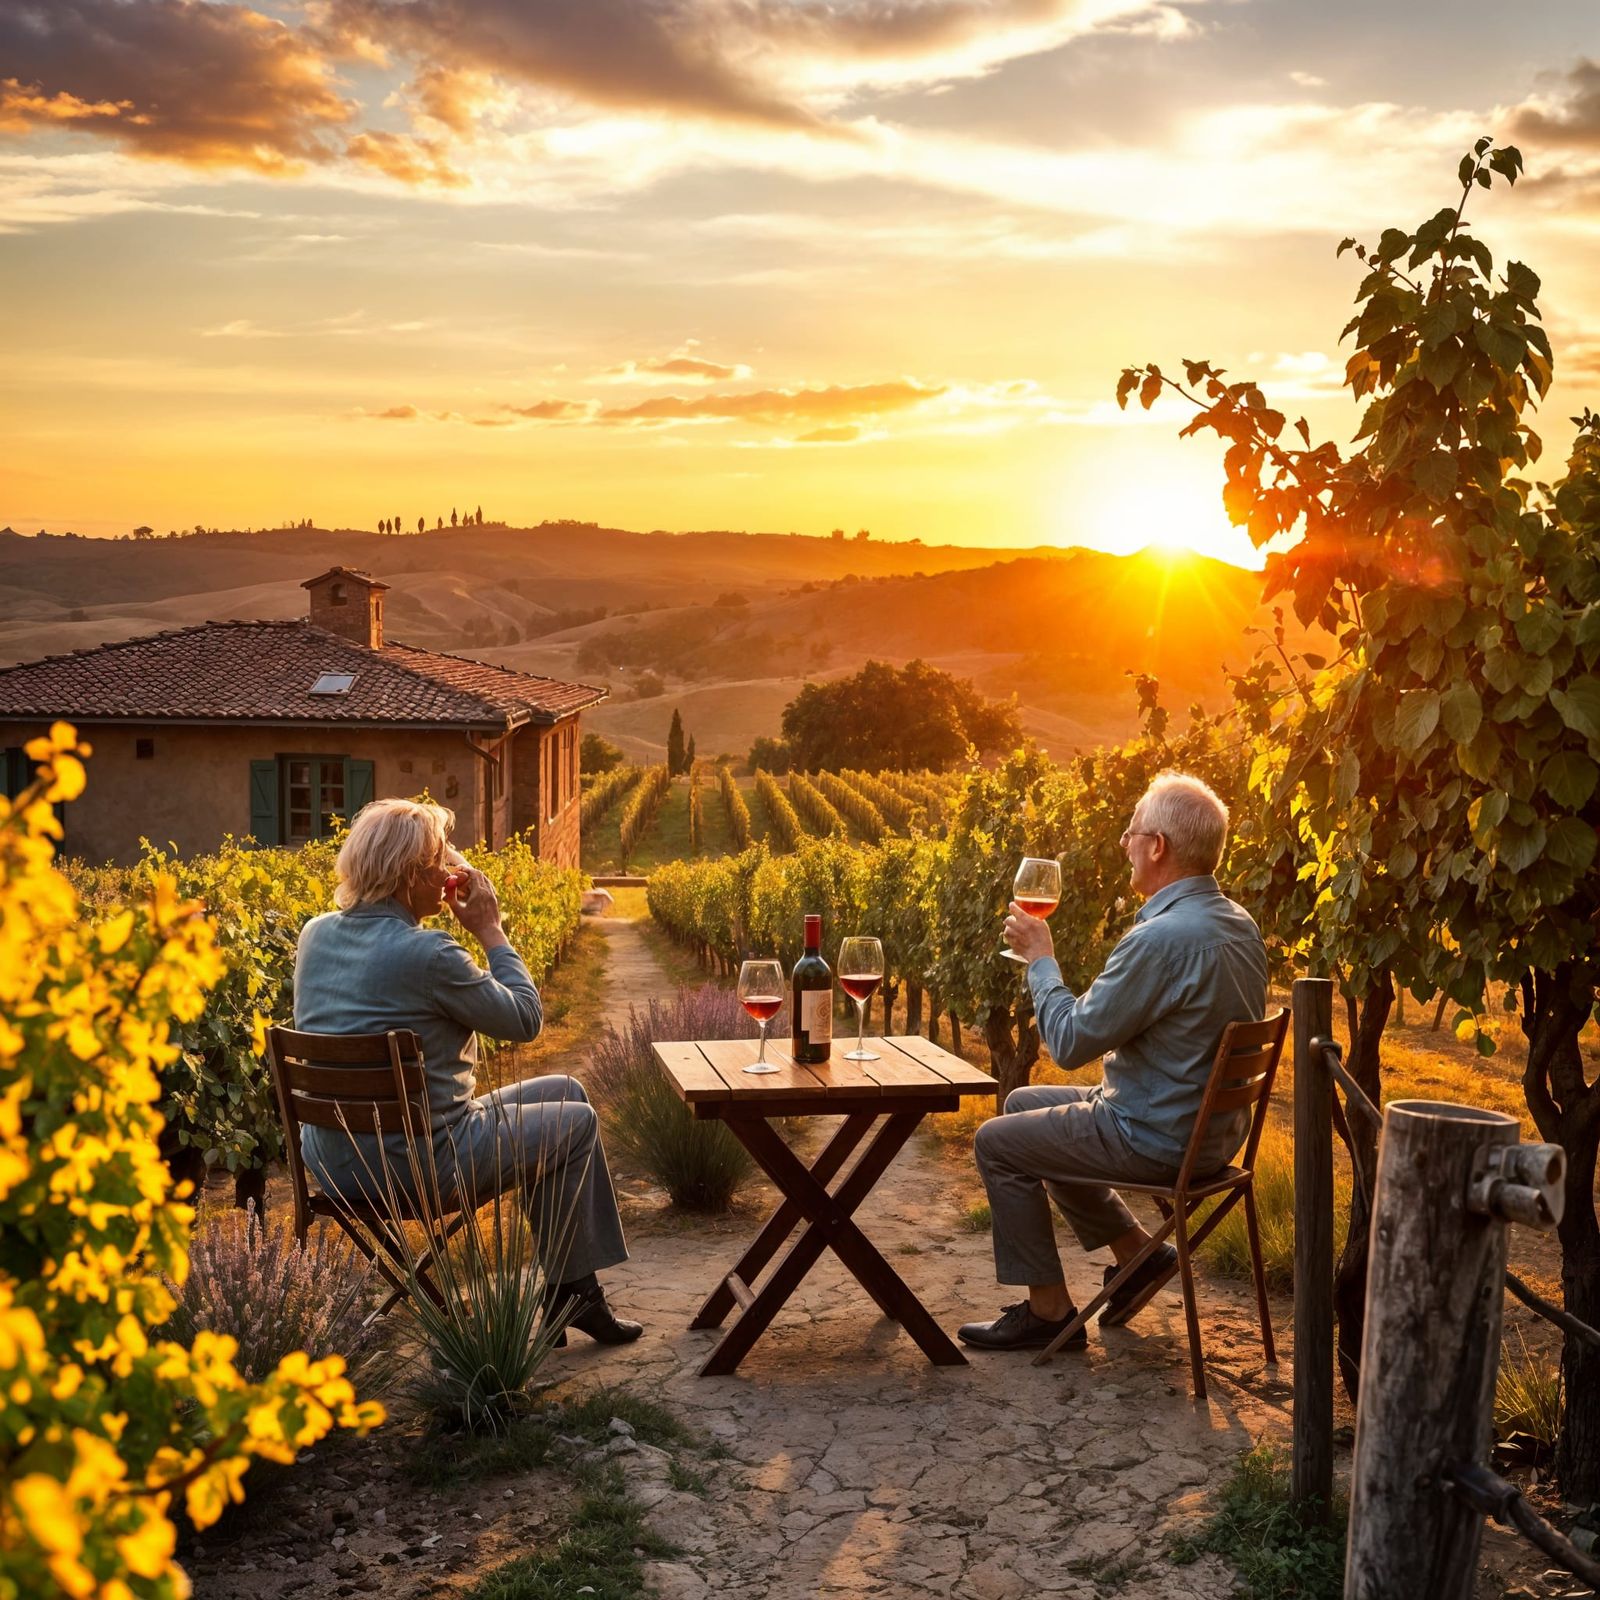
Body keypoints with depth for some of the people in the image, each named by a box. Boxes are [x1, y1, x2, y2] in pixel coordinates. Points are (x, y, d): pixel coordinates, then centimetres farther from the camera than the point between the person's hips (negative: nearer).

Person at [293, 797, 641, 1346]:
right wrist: (490, 931, -4)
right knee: (577, 1121, 15)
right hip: (414, 1166, -9)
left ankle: (572, 1286, 31)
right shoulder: (427, 953, -24)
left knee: (565, 1091, 24)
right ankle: (571, 1293, 27)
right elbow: (525, 1020, -12)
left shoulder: (316, 934, 1)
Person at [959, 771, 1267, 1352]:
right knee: (1023, 1104, 22)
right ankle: (1136, 1250, 24)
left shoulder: (1160, 939, -29)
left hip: (1159, 1140, -9)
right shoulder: (1240, 925, 2)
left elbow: (1070, 1042, -21)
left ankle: (1049, 1310, 13)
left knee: (997, 1143, 6)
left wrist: (1040, 957, -8)